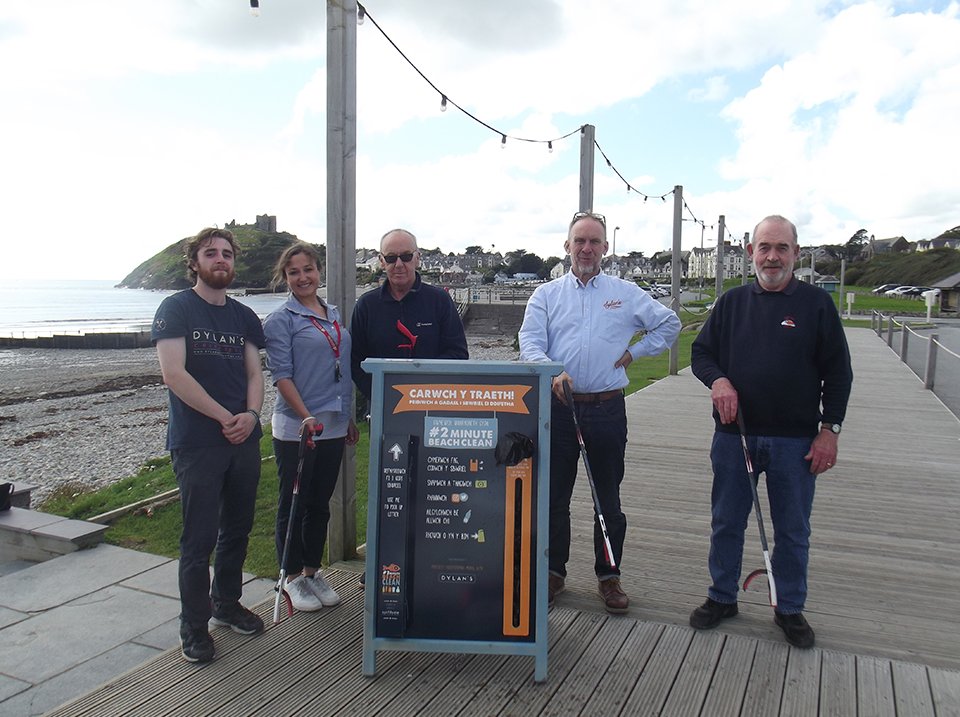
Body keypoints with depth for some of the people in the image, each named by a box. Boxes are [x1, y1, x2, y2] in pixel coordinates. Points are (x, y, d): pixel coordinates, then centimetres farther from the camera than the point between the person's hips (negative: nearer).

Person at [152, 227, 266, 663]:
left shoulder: (244, 316, 13)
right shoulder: (176, 309, -3)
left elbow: (254, 373, 10)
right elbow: (174, 374, -14)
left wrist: (251, 414, -10)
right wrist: (225, 417, -13)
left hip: (244, 439, 6)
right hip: (197, 443, -5)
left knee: (237, 529, 15)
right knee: (199, 539, 0)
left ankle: (227, 604, 33)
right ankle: (193, 628, 14)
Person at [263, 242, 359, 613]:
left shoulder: (334, 315, 13)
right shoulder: (280, 320, -6)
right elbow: (281, 375, -13)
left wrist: (349, 417, 17)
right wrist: (306, 417, -22)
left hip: (333, 427, 6)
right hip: (295, 429, -6)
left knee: (320, 503, 15)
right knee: (293, 504, 6)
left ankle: (312, 571, 28)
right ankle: (292, 577, 21)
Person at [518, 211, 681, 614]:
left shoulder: (626, 294, 9)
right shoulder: (546, 295, 7)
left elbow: (669, 324, 15)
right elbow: (530, 343, -5)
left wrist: (634, 352, 5)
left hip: (607, 409, 0)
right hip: (557, 407, 0)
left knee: (608, 500, 9)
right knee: (553, 497, 8)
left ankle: (609, 577, 24)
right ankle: (554, 572, 23)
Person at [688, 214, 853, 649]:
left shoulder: (816, 304, 0)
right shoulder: (732, 302, 6)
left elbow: (838, 372, 1)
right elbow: (700, 353, 10)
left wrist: (830, 429, -5)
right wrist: (717, 380, -11)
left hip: (795, 441, -2)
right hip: (734, 435, 2)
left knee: (793, 531, 11)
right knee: (726, 523, 12)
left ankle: (790, 609, 28)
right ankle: (722, 597, 29)